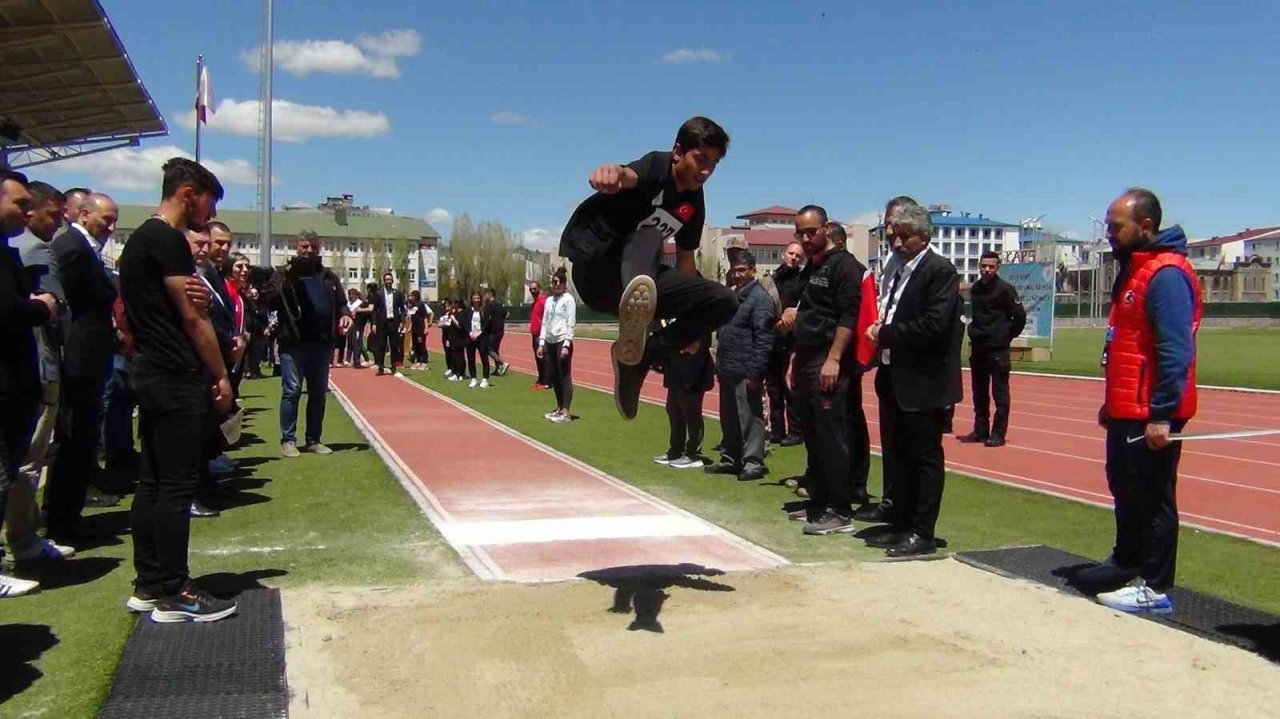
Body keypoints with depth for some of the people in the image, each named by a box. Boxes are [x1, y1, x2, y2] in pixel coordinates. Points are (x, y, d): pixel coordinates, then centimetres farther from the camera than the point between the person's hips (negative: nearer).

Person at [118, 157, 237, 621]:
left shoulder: (140, 239, 18)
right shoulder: (167, 240, -13)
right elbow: (192, 317, -14)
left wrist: (193, 296, -1)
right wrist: (221, 375, -6)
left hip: (152, 375, 10)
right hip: (177, 378, -10)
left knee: (152, 482, 12)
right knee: (177, 485, -6)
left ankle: (149, 586, 18)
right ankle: (173, 595, -2)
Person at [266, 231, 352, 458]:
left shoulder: (328, 275, 15)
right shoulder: (284, 272, 5)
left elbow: (340, 301, 20)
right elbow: (270, 301, -5)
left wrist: (344, 314, -2)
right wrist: (286, 283, -20)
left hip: (321, 341, 4)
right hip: (293, 342, -4)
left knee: (318, 393, 9)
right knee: (292, 390, -5)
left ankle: (314, 440, 17)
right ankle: (288, 440, 3)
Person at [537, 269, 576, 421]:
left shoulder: (568, 300, -6)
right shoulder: (549, 300, 14)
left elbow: (571, 324, -10)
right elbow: (544, 323, 17)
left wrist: (566, 345, -16)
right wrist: (541, 343, 11)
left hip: (562, 342, -7)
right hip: (549, 342, 7)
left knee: (565, 377, -5)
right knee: (553, 376, 11)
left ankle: (565, 413, -3)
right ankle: (559, 409, 22)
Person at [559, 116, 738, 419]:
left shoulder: (694, 204, 6)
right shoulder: (657, 167, -13)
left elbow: (686, 260, 16)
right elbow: (629, 176, -38)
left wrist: (690, 324, 16)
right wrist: (613, 172, -65)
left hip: (635, 276, 7)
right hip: (593, 264, -7)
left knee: (723, 301, -6)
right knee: (648, 237, -37)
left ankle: (635, 358, -11)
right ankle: (634, 316, -71)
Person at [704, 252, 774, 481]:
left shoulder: (760, 298, -10)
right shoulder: (731, 295, 17)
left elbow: (763, 339, -16)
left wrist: (755, 372, -19)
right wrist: (719, 365, 15)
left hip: (745, 372, -9)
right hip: (727, 369, 9)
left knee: (750, 417, -2)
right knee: (728, 418, 15)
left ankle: (753, 463, 4)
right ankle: (729, 459, 25)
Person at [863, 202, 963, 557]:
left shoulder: (940, 270, -11)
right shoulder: (898, 270, 15)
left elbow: (933, 325, -21)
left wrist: (885, 334, -14)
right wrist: (880, 332, 0)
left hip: (924, 382, -9)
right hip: (895, 379, 9)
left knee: (925, 458, 0)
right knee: (896, 457, 14)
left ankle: (922, 533, 7)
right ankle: (900, 525, 25)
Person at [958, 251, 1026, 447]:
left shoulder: (1005, 289, -9)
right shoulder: (975, 288, 10)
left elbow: (1020, 316, -7)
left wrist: (1008, 336, -3)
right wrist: (974, 332, 13)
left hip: (998, 349, -7)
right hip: (977, 348, 7)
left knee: (1000, 392, -1)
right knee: (979, 393, 11)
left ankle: (998, 433, 2)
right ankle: (980, 430, 20)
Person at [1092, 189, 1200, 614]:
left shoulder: (1166, 275, -17)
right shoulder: (1134, 269, 15)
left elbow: (1176, 351, -22)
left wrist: (1161, 414, -24)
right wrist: (1112, 402, 22)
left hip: (1152, 413, -10)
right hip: (1128, 409, 10)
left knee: (1151, 496, -2)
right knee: (1126, 489, 20)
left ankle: (1154, 589, 6)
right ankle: (1126, 564, 36)